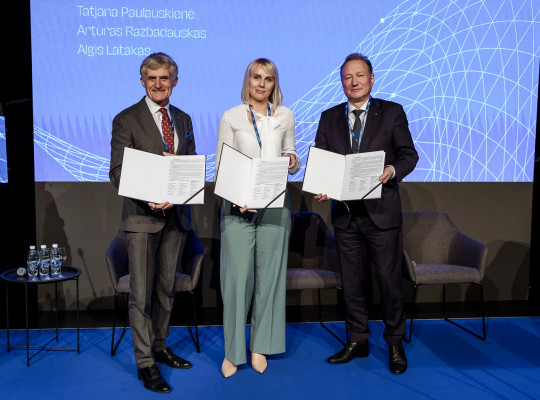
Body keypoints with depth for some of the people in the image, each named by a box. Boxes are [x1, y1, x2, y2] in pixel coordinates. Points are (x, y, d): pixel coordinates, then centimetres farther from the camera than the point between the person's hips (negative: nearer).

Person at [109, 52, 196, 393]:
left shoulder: (183, 119, 12)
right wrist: (148, 198, -22)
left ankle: (159, 346, 30)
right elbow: (117, 172, -7)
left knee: (166, 288, 15)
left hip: (177, 214, 5)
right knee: (141, 292, -1)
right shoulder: (126, 120, -3)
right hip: (142, 216, -5)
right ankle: (145, 362, 10)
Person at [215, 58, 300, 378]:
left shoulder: (285, 116, 12)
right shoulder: (231, 117, 4)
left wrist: (292, 160, -7)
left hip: (275, 204, 2)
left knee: (269, 275, 6)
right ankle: (233, 351, 12)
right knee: (237, 276, -3)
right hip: (238, 205, -2)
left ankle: (260, 347, 21)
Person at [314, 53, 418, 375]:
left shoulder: (392, 112, 4)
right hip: (345, 213, 3)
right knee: (352, 282, 11)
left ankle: (395, 343, 22)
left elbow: (409, 154, 1)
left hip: (382, 211, -2)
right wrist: (320, 187, -11)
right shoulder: (329, 118, 10)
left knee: (389, 279, 4)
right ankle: (358, 341, 27)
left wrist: (392, 170, -20)